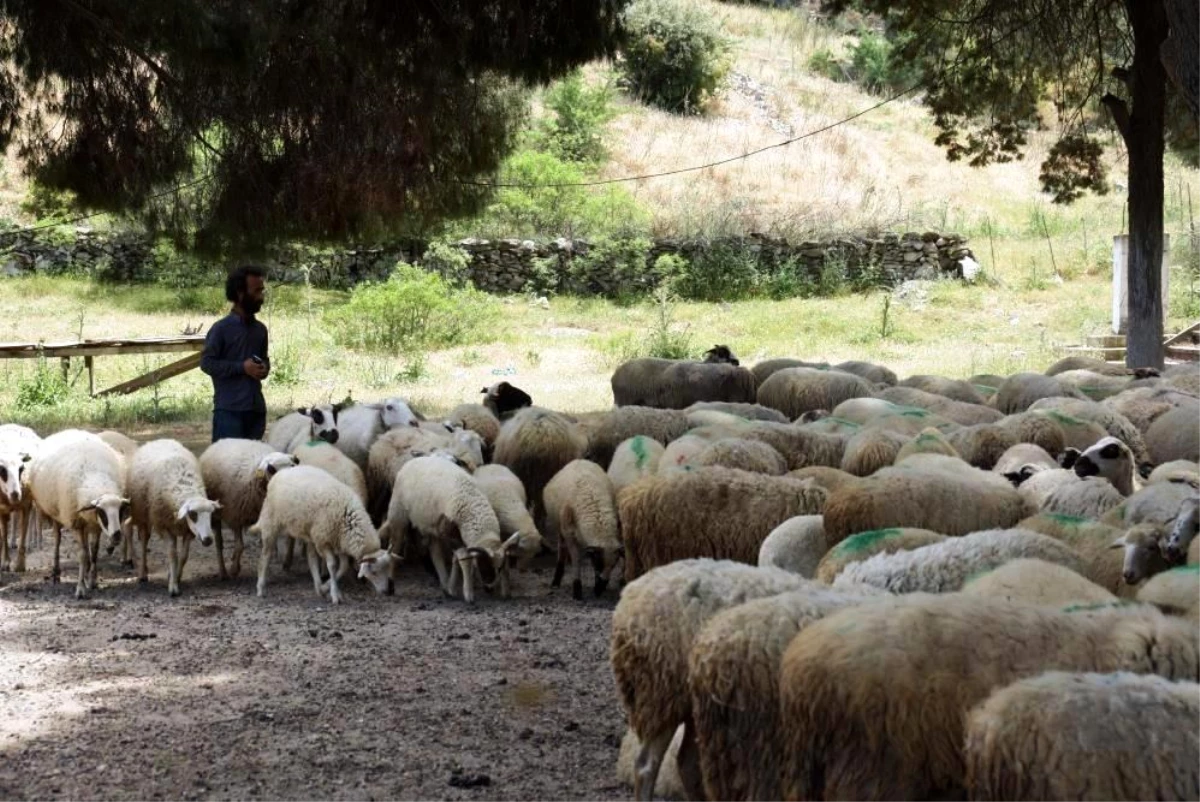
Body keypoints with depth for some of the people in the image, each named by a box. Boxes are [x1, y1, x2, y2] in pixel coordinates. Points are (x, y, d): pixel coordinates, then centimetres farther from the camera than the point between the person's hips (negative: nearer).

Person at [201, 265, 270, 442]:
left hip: (256, 408, 6)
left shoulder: (260, 329, 12)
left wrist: (264, 368, 1)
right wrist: (242, 367, -15)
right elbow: (207, 363, -9)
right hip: (229, 409, -6)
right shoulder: (221, 328, -6)